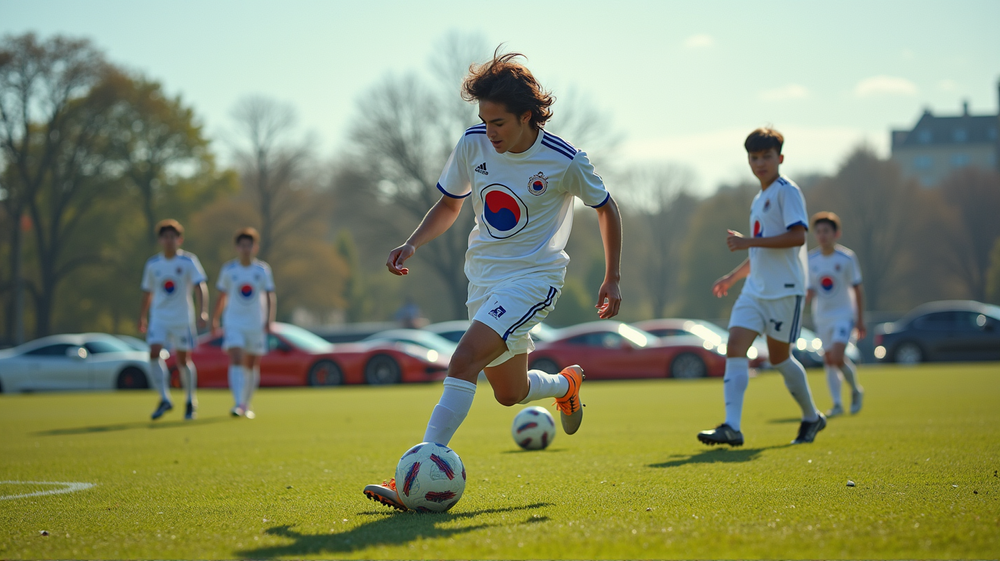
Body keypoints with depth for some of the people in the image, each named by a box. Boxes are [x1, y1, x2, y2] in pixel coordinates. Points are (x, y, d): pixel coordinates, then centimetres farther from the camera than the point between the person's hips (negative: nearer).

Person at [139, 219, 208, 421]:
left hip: (182, 319, -2)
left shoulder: (188, 261, -6)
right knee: (154, 353, -18)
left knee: (183, 360, 5)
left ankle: (191, 401, 24)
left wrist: (203, 312, -28)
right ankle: (165, 399, -13)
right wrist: (142, 318, 19)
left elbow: (200, 287, -15)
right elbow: (147, 292, 15)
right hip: (159, 317, 2)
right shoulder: (152, 264, 3)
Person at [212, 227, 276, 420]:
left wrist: (269, 320, -13)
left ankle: (247, 404, 25)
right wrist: (215, 320, 12)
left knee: (252, 366, 9)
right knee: (236, 361, -18)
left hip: (256, 324, 1)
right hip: (233, 323, -1)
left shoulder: (263, 270, 0)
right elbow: (222, 297, 10)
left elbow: (270, 297, -1)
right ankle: (238, 404, -26)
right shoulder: (228, 270, 0)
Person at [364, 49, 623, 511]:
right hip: (484, 273, 6)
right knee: (510, 393, 15)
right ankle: (566, 384, 49)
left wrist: (612, 279, 5)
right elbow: (449, 203, 12)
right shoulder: (473, 144, -5)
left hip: (534, 276, -6)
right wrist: (412, 244, -5)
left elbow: (606, 207, 3)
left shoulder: (564, 161, -15)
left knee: (465, 360, -26)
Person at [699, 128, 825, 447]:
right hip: (755, 289, 8)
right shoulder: (758, 200, 20)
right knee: (735, 348, -10)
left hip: (784, 289, -8)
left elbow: (797, 236, -21)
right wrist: (733, 277, 25)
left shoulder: (787, 191, -8)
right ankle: (731, 428, -17)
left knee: (779, 358, 3)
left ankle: (812, 418, 25)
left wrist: (749, 242, -21)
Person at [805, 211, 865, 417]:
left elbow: (857, 289, -3)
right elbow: (811, 291, 6)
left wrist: (860, 320, -3)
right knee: (829, 360, 4)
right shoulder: (811, 260, 1)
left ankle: (855, 390, 7)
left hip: (843, 315, -4)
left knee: (837, 358, -18)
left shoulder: (846, 258, -9)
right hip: (822, 317, 4)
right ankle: (837, 404, 11)